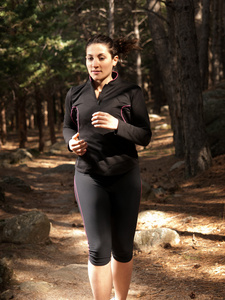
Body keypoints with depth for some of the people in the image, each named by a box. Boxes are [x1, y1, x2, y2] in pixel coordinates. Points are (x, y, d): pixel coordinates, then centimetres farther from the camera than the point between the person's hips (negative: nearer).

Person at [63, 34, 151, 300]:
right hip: (89, 178, 1)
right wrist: (71, 142, -4)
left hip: (125, 178, 0)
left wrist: (117, 125, -25)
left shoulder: (131, 93, -3)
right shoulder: (75, 95, 4)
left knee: (122, 248, 7)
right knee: (98, 249, -6)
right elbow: (67, 127, 19)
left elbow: (145, 137, -6)